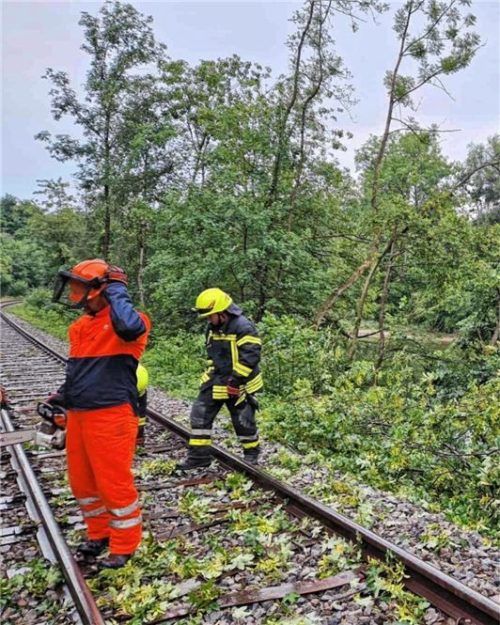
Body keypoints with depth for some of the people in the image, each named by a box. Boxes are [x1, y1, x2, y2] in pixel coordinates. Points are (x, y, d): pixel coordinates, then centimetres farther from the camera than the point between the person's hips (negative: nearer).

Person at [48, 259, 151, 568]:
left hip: (111, 417, -9)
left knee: (115, 483, 3)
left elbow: (130, 326, -40)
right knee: (82, 481, 19)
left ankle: (124, 546, 23)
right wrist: (61, 397, 13)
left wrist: (117, 289, -24)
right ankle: (99, 534, 39)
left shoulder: (126, 321, -13)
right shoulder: (81, 326, 12)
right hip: (78, 415, 9)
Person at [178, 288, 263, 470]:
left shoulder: (243, 327, -21)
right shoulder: (213, 327, 6)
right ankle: (199, 455, 12)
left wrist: (236, 379, -24)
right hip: (215, 381, 8)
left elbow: (250, 356, -25)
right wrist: (212, 372, 18)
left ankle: (252, 453, 29)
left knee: (243, 420, 5)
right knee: (200, 414, 3)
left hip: (237, 384, -7)